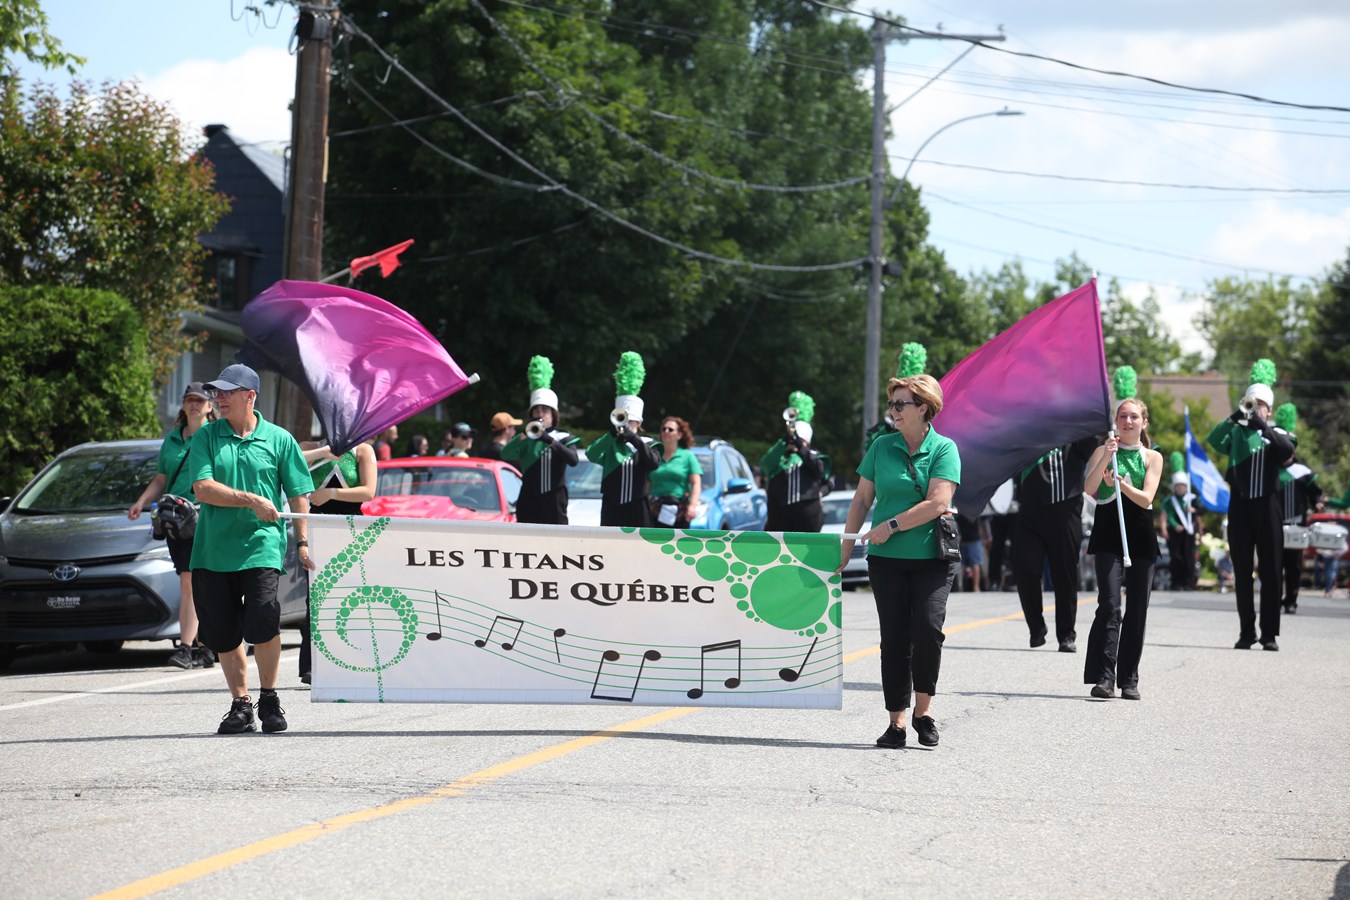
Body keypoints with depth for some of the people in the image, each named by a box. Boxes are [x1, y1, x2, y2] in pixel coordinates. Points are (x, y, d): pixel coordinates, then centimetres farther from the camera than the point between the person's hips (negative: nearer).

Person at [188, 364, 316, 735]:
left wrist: (303, 542, -4)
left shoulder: (278, 439, 5)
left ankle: (269, 699, 3)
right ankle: (240, 704, 18)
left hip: (262, 547, -3)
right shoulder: (206, 437, 6)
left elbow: (299, 495, 7)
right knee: (222, 632, 4)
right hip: (213, 549, 3)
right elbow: (202, 488, -6)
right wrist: (252, 501, -15)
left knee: (262, 622, -17)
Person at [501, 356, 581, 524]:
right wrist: (526, 435, -20)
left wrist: (549, 440, -22)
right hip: (529, 502, 1)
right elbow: (506, 455, -9)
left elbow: (573, 459, -13)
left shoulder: (563, 438, 7)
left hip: (554, 503, -1)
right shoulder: (526, 439, 9)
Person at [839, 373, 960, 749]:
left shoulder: (944, 449, -2)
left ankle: (924, 708, 0)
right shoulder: (882, 446, 7)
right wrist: (846, 548, 9)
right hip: (887, 559, 3)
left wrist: (890, 526, -12)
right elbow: (862, 499, 12)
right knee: (894, 638, 1)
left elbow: (937, 502, -12)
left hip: (932, 558, -3)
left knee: (927, 628, -17)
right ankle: (896, 722, 6)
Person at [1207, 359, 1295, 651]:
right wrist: (1236, 416, -20)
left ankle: (1270, 633, 0)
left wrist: (1262, 426, -20)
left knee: (1270, 571, -2)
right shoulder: (1236, 432, 9)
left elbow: (1288, 451, -14)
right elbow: (1214, 441, -12)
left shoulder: (1277, 434, 8)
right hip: (1240, 507, 1)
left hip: (1266, 507, -1)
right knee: (1242, 572, 2)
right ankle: (1246, 632, 6)